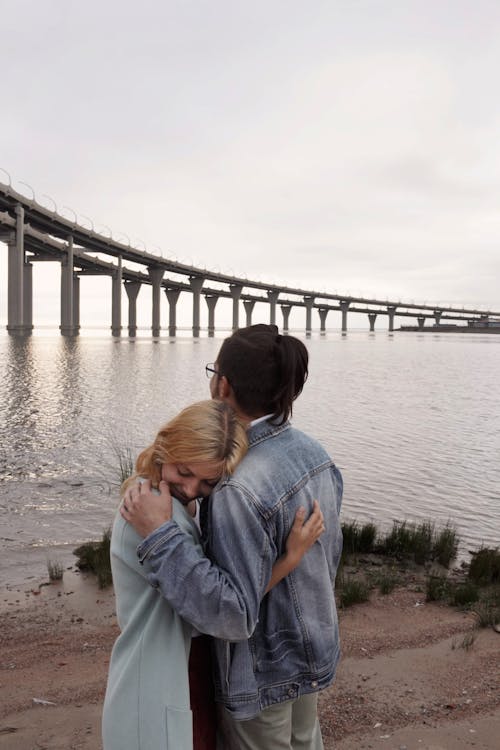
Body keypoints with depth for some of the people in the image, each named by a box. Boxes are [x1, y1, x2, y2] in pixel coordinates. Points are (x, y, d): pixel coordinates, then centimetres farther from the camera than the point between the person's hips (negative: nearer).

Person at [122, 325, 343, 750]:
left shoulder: (240, 490, -33)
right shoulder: (311, 451, -7)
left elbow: (234, 615, -32)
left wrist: (160, 536, -34)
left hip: (265, 671, -7)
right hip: (314, 651, 7)